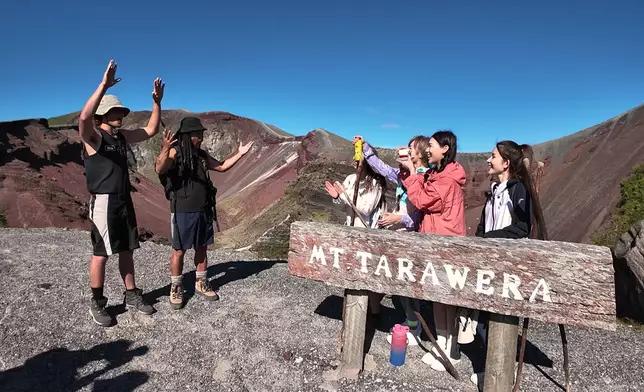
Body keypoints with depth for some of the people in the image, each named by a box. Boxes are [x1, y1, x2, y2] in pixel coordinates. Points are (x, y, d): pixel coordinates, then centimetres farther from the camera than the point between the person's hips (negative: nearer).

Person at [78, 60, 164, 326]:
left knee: (127, 250, 12)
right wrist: (103, 86, -39)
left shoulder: (122, 136, 12)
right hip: (104, 202, -7)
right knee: (101, 253, 0)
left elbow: (151, 130, 17)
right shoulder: (92, 135, -10)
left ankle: (131, 296, 24)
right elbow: (84, 117, -32)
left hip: (125, 200, 7)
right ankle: (97, 304, 15)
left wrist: (157, 101, 7)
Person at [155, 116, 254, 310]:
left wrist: (239, 154, 14)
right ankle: (175, 288, 18)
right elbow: (160, 169, -29)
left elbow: (221, 166, 22)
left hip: (203, 210, 7)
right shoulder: (174, 152, -11)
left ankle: (201, 284, 27)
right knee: (179, 250, 3)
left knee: (202, 248, 14)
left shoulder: (202, 155, 10)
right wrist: (165, 150, -46)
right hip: (182, 211, -6)